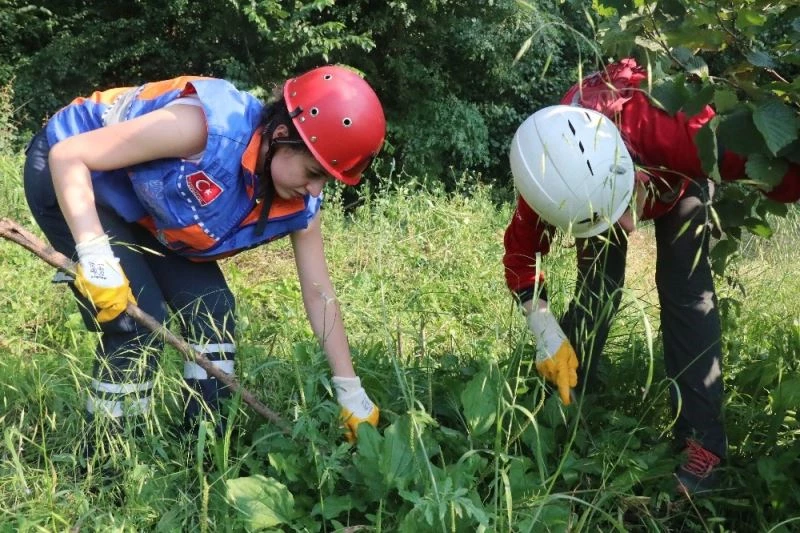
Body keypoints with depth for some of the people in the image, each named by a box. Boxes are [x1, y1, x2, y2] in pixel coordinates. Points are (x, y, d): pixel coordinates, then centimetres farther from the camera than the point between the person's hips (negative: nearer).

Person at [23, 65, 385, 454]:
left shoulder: (298, 205, -16)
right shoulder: (210, 126, -39)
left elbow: (319, 294, -6)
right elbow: (67, 155, -33)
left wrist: (351, 393, -5)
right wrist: (94, 254, -41)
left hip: (141, 209, 7)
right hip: (68, 177, -7)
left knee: (212, 308, -1)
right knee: (137, 320, -17)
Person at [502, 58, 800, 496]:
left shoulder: (669, 127, -48)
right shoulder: (553, 175, -38)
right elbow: (521, 249, -22)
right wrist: (545, 331, -31)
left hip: (678, 179, -2)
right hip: (594, 177, 2)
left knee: (685, 290, -15)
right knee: (595, 288, -4)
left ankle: (702, 440, -11)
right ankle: (566, 407, 16)